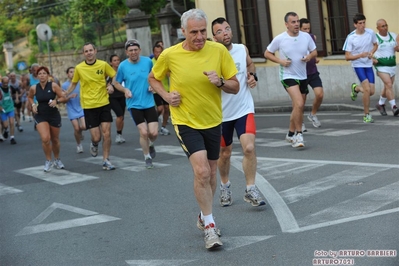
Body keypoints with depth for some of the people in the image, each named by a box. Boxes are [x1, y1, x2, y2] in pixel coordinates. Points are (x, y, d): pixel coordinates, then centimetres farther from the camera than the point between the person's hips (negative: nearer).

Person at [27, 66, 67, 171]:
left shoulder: (53, 86, -9)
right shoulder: (34, 88, -4)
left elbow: (63, 98, -4)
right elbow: (29, 97, 17)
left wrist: (56, 101, -24)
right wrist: (33, 105, -1)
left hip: (54, 115, 0)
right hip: (40, 116, 0)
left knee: (55, 140, 13)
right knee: (45, 139, -19)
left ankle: (57, 160, 39)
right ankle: (48, 161, 2)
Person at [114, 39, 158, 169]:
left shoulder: (147, 61, -2)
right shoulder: (123, 66, -6)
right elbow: (117, 83, 8)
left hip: (149, 102, 2)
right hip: (134, 104, -1)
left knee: (154, 132, -5)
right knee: (143, 132, -8)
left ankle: (150, 145, 32)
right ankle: (147, 157, 16)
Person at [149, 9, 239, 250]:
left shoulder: (219, 50, -8)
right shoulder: (170, 55, -10)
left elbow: (235, 87, -3)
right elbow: (153, 78, 9)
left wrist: (220, 82, -23)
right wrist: (166, 95, -9)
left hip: (213, 121, 3)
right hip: (186, 122, -3)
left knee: (211, 173, 14)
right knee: (201, 171, -18)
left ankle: (204, 216, 38)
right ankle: (209, 226, -4)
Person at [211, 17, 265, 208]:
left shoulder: (242, 49, -1)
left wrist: (253, 76, 0)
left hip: (244, 109, 1)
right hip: (222, 113, -1)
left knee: (249, 148, -16)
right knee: (224, 153, 13)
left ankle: (250, 190, -4)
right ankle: (225, 185, 39)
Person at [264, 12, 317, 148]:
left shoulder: (306, 37, -2)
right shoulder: (279, 39, -10)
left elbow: (314, 51, 11)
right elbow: (267, 53, 1)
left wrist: (309, 56, -12)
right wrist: (280, 61, -15)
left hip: (303, 76, 5)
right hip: (288, 76, -5)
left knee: (298, 108, 14)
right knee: (299, 104, -23)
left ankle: (291, 134, 32)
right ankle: (298, 134, -10)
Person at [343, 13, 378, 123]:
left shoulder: (370, 32, -4)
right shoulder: (350, 38, -13)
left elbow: (375, 45, 15)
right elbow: (347, 57, -11)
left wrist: (372, 52, -7)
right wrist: (360, 55, -26)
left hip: (368, 65, 4)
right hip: (358, 65, -4)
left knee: (372, 91, 0)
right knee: (367, 89, -17)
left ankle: (356, 88, 34)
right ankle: (367, 115, -3)